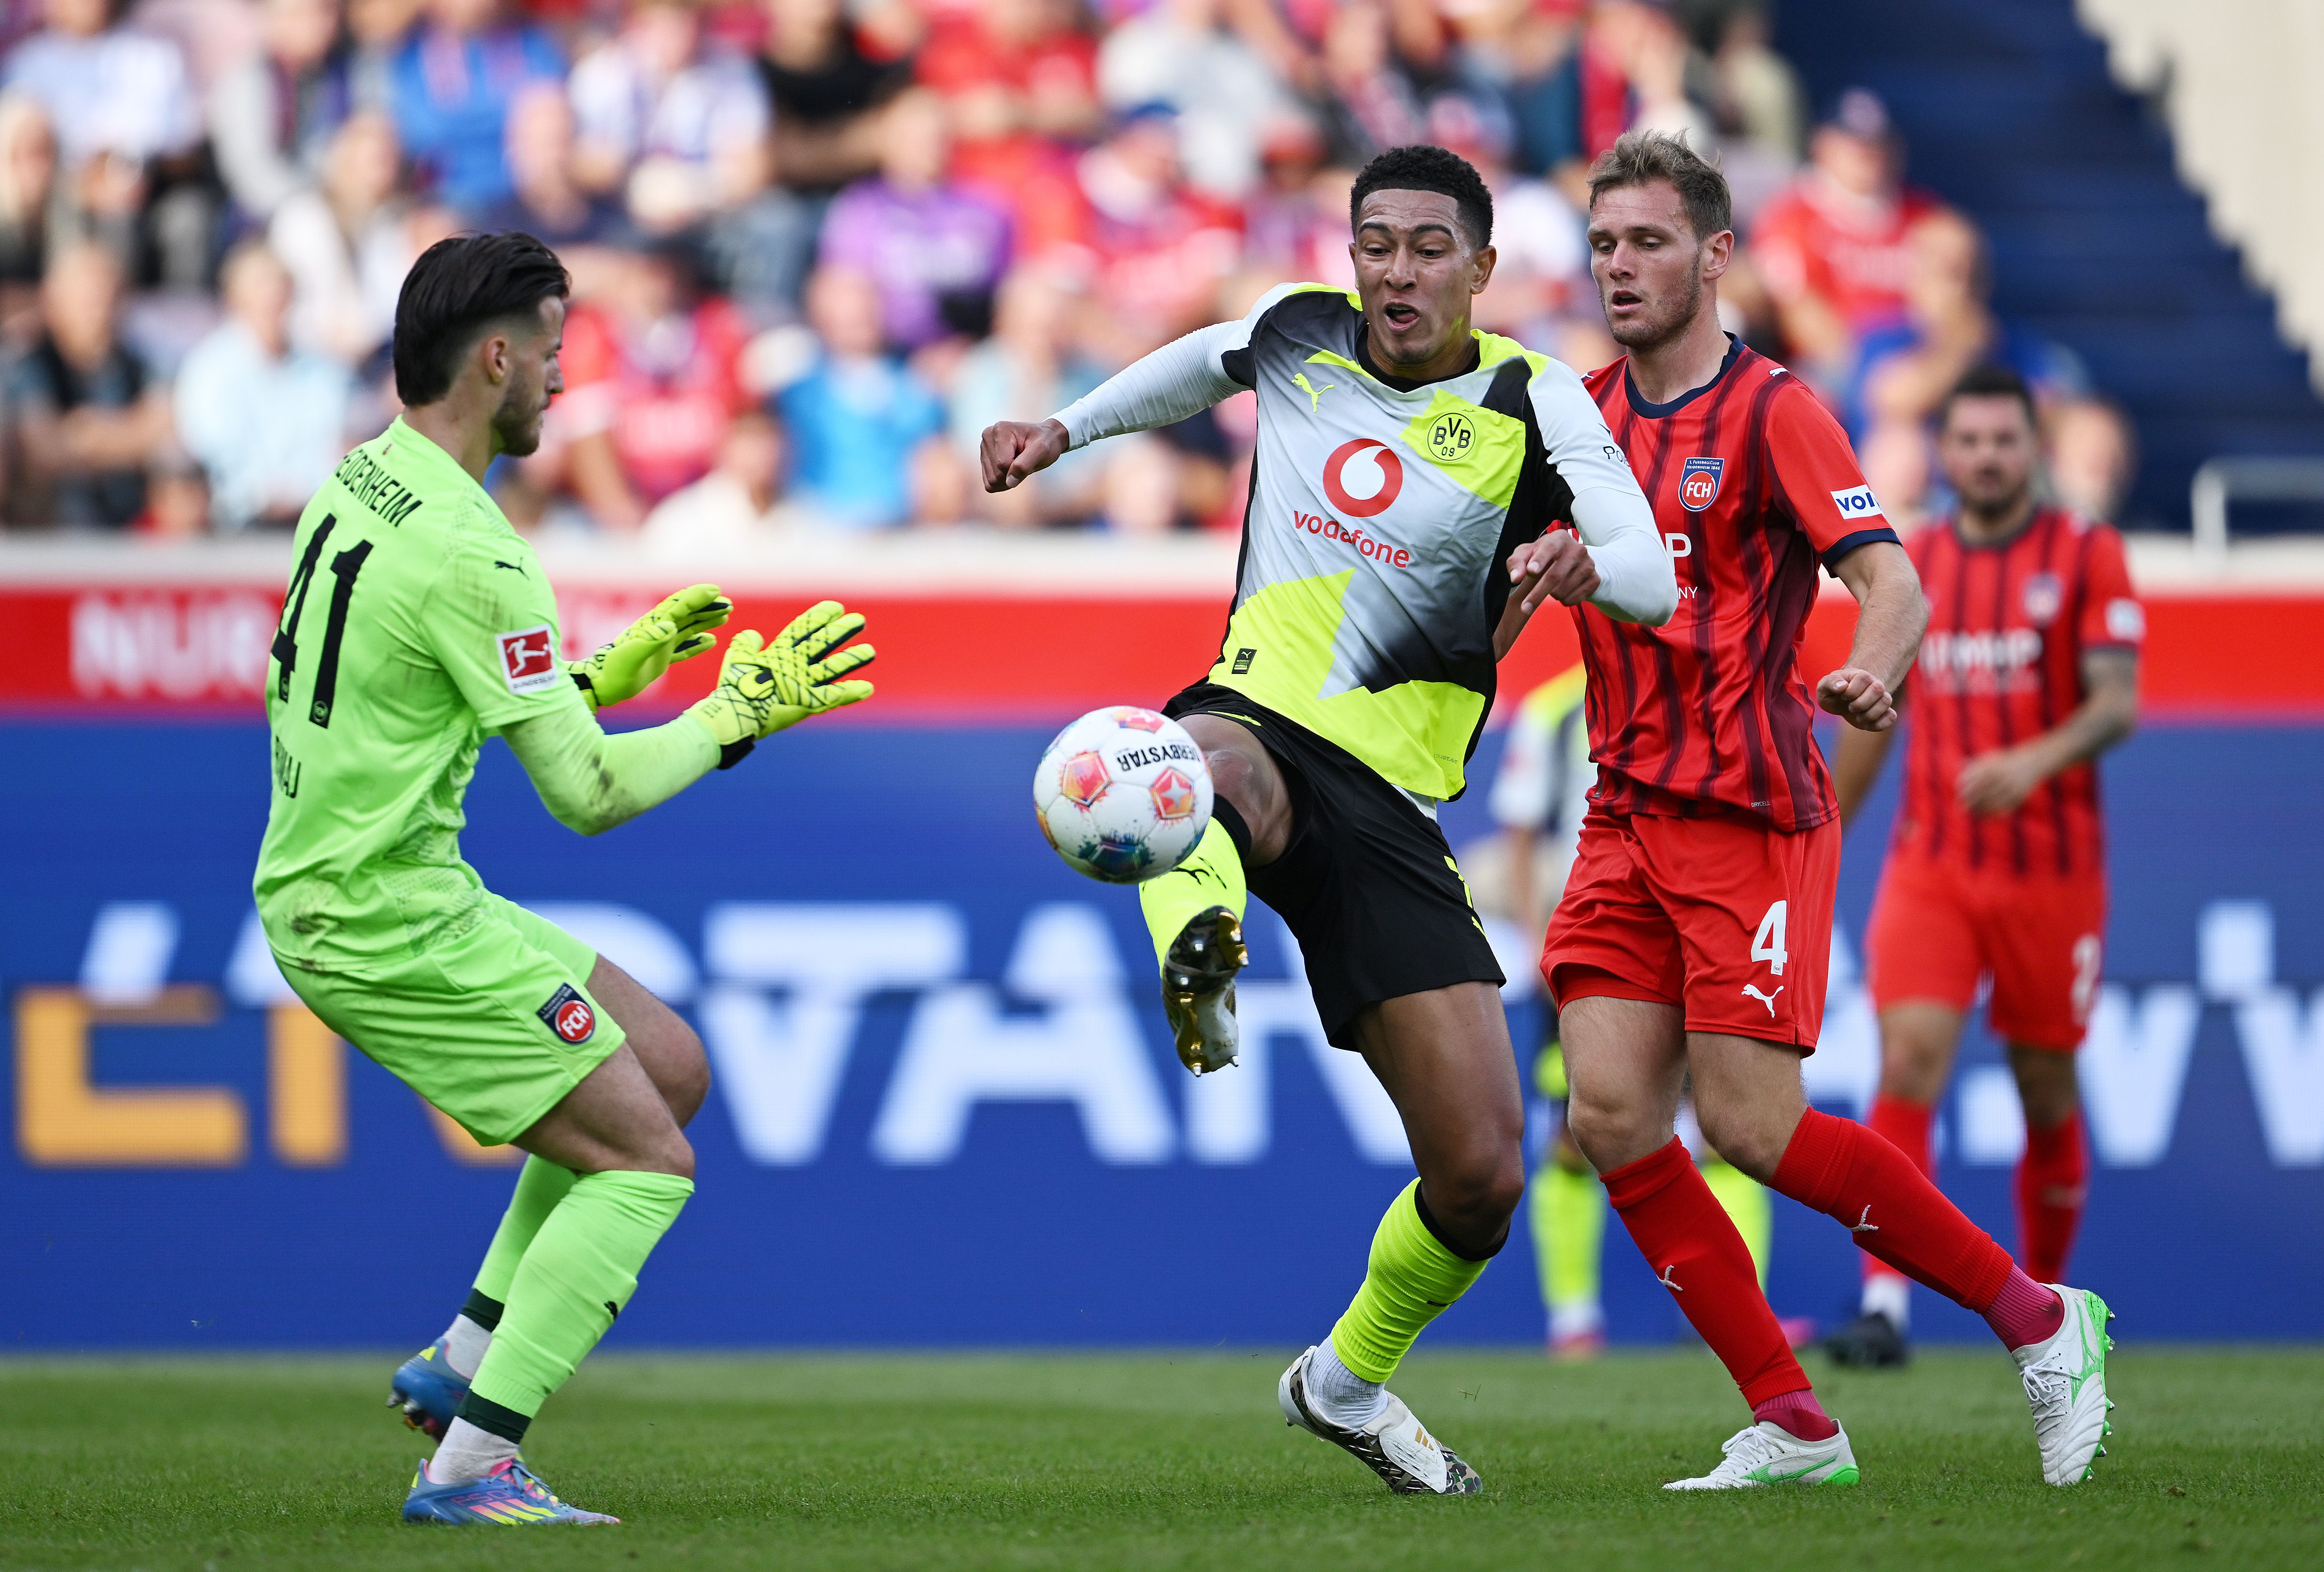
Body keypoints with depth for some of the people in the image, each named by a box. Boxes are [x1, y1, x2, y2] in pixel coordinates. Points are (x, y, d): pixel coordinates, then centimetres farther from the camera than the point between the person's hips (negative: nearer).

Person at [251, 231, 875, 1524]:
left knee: (670, 1068, 17)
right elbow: (590, 792, -19)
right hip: (391, 922, -10)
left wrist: (607, 672, 20)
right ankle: (472, 1467, -7)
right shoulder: (469, 552, -21)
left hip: (328, 894, 10)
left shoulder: (354, 488, 9)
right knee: (645, 1163, -5)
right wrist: (737, 718, -5)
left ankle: (466, 1360, 16)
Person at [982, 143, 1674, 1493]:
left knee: (1483, 1179, -1)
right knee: (1204, 759, -43)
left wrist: (1584, 563, -35)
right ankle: (1201, 950, -73)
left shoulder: (1532, 400, 0)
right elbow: (1203, 364, 34)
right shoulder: (1297, 333, 8)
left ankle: (1351, 1378, 25)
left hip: (1392, 809, 0)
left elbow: (1653, 583, -14)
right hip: (1259, 725, 0)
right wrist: (1065, 429, 30)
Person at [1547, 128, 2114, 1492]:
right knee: (1611, 1114, -6)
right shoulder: (1590, 415, 11)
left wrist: (1872, 672, -38)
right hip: (1629, 812, 6)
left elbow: (1892, 582, -18)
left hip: (1753, 817, -6)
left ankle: (2042, 1319, 7)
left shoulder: (1771, 410, -7)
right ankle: (1794, 1428, 2)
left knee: (1752, 1127, -11)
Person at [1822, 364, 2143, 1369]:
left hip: (2052, 869, -1)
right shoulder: (1909, 566, 9)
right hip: (1930, 866, 2)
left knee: (2048, 1091, 7)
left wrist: (2037, 761, -29)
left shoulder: (2088, 557, -1)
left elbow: (2119, 701, -10)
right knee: (1908, 1060, -17)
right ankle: (1886, 1307, -23)